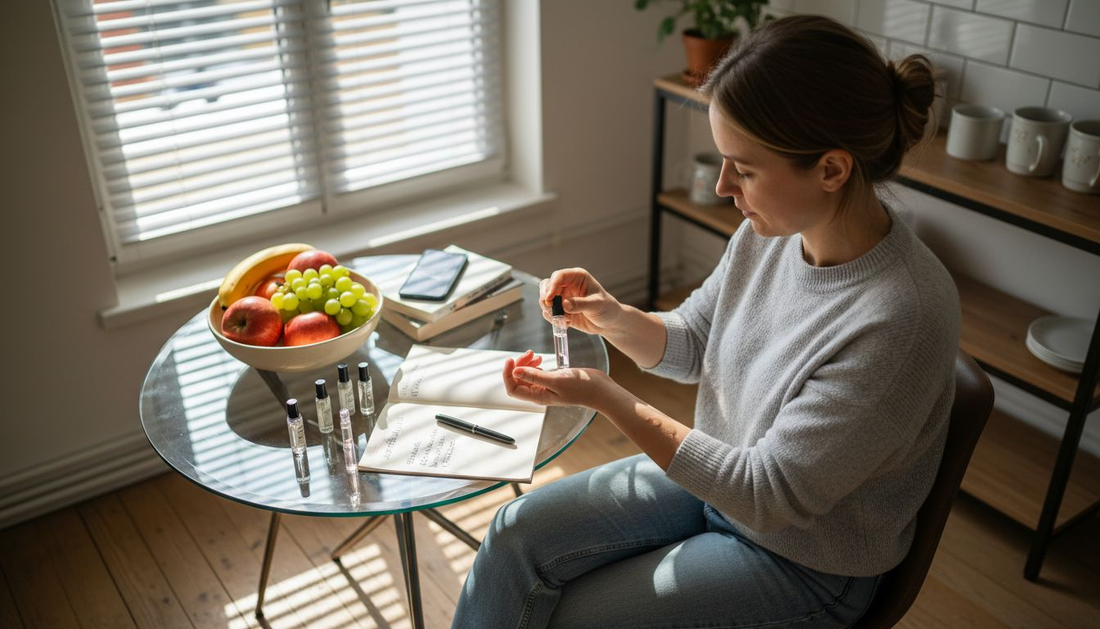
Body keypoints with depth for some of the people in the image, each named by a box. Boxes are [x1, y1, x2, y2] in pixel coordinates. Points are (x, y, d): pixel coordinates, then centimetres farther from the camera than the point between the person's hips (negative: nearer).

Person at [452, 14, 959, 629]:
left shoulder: (902, 318, -34)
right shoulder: (772, 231, -12)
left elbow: (769, 495, -28)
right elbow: (692, 343, 5)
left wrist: (605, 395, -27)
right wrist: (613, 317, -17)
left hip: (803, 562, -6)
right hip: (715, 472, 6)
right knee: (518, 533, 0)